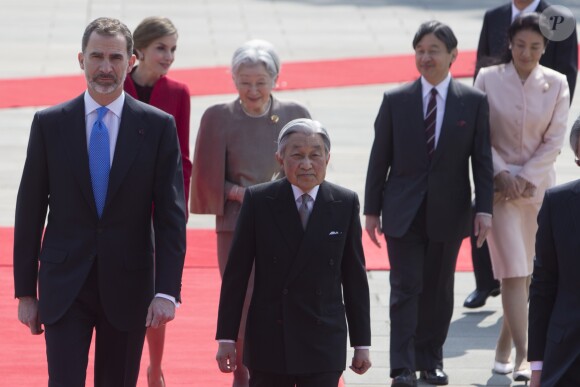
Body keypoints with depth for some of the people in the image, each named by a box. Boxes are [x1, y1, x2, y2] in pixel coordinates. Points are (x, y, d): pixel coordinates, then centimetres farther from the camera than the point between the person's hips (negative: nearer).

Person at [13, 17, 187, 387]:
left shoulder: (159, 127, -1)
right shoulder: (49, 124, 1)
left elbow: (171, 215, -3)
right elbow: (30, 212, 4)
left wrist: (167, 291, -13)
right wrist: (25, 291, 2)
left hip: (128, 286, 0)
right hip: (64, 286, 0)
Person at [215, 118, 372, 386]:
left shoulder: (345, 203, 1)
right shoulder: (258, 201, -2)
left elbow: (355, 277, 5)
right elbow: (236, 272, 0)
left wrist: (361, 343, 5)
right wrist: (226, 337, -2)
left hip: (323, 342, 0)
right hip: (269, 341, 0)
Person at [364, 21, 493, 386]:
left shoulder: (474, 102, 0)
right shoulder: (395, 101, 0)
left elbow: (483, 160, 1)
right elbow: (379, 158, 3)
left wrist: (484, 208, -7)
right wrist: (372, 209, 2)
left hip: (448, 213, 1)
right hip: (404, 213, -1)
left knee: (439, 289, 9)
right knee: (406, 288, -4)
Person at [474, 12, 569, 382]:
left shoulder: (556, 84, -1)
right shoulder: (489, 79, -4)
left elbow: (554, 140, -2)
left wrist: (526, 178, -10)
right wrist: (502, 174, -13)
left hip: (539, 185, 2)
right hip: (500, 184, -2)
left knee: (526, 272, 9)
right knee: (514, 271, -10)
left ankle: (505, 346, 23)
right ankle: (523, 355, -14)